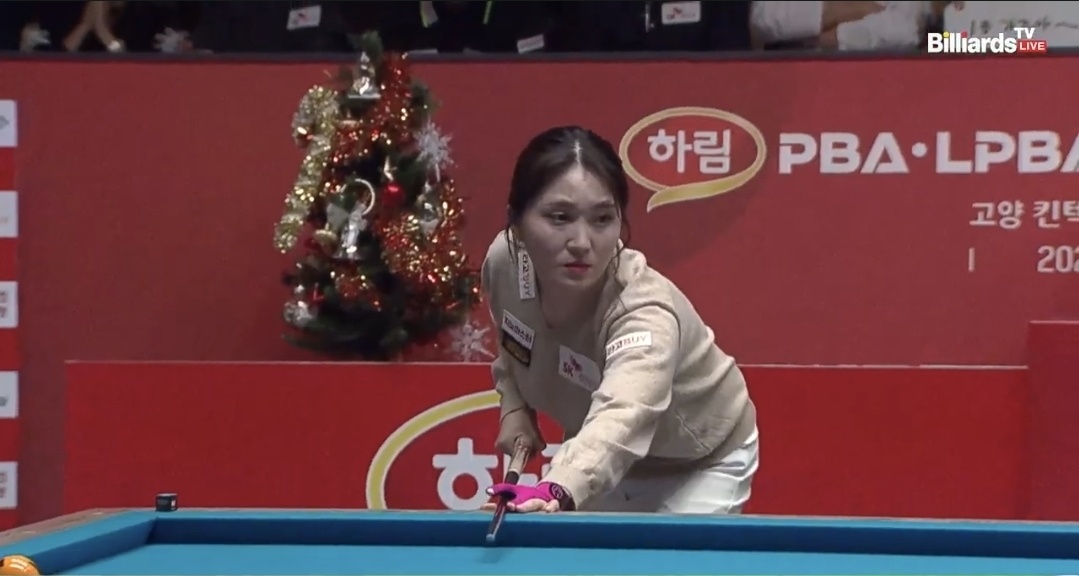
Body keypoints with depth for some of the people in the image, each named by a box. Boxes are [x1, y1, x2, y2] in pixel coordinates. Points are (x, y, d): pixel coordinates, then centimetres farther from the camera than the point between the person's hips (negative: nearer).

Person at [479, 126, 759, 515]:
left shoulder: (645, 314, -43)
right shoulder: (504, 261, -24)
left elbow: (621, 419, -64)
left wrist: (556, 493, -82)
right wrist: (514, 406, -10)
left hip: (701, 465, -5)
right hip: (600, 454, 5)